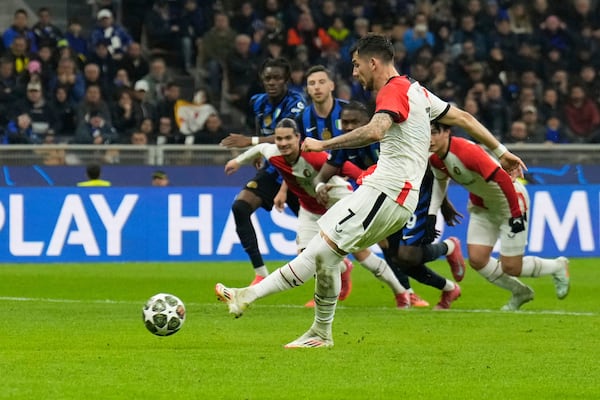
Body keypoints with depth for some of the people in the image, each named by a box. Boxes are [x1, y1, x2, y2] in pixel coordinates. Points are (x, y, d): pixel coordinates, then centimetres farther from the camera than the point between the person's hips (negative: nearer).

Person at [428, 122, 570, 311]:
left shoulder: (466, 152, -35)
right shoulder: (435, 158, -9)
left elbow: (502, 178, -35)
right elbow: (440, 180, 14)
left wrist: (517, 214, -31)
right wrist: (431, 212, 7)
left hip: (510, 200, -8)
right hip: (482, 205, 8)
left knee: (510, 267, -5)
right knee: (477, 260, -3)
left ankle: (558, 267, 24)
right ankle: (520, 292, 21)